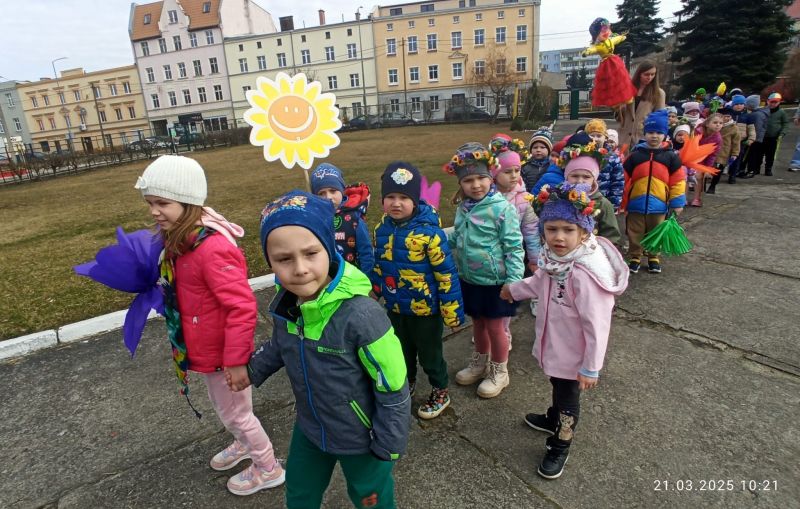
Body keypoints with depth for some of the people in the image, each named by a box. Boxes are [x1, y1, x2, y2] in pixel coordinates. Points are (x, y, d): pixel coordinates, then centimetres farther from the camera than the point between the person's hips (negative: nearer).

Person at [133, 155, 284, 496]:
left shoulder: (213, 248, -32)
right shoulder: (178, 239, 0)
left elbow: (242, 309, -31)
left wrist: (236, 361, -26)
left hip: (220, 352, -9)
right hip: (205, 349, 9)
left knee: (235, 413, 12)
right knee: (222, 407, 29)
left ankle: (269, 468, 36)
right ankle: (244, 444, 56)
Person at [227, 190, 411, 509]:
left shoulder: (360, 315, -36)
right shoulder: (284, 304, -16)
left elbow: (393, 389, -24)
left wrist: (389, 447, -15)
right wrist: (253, 370, 11)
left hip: (360, 438, -5)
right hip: (309, 430, 6)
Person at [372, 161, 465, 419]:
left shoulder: (429, 232, -25)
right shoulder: (381, 229, -6)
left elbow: (446, 273, -20)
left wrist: (453, 310, -17)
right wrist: (375, 292, 16)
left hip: (425, 308, -5)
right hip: (395, 307, 6)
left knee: (429, 354, 15)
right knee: (402, 350, 26)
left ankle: (441, 391, 40)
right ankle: (407, 383, 52)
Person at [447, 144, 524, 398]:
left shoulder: (502, 208, -19)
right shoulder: (463, 208, 2)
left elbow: (513, 247, -17)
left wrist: (514, 280, -21)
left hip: (494, 281, -6)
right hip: (469, 279, 6)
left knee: (494, 326, 10)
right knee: (478, 322, 22)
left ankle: (499, 372, 32)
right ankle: (480, 363, 44)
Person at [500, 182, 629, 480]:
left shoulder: (585, 274, -35)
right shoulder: (555, 258, -11)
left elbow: (597, 326, -29)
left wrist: (591, 368, -20)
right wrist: (515, 289, 26)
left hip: (573, 354, -7)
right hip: (553, 344, 7)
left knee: (568, 397, 17)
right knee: (558, 387, 31)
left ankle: (559, 448, 40)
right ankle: (554, 419, 58)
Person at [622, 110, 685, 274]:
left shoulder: (671, 156, 0)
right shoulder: (635, 155, -3)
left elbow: (678, 181, 1)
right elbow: (624, 179, -1)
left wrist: (677, 203, -2)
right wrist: (621, 203, -1)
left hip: (658, 205, 1)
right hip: (636, 204, -1)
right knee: (635, 235, 9)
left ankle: (653, 258, 31)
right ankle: (634, 257, 24)